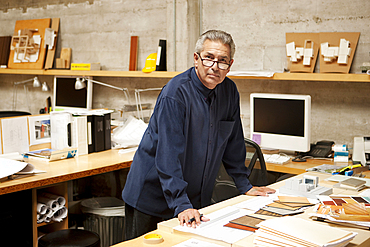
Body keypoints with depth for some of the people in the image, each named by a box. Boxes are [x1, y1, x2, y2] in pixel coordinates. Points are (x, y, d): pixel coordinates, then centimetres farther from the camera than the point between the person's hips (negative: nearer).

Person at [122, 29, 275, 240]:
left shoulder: (229, 91, -1)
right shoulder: (176, 93, -22)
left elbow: (233, 142, 10)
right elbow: (168, 154, -26)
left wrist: (245, 185, 11)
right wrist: (181, 204, -31)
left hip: (197, 198, 5)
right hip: (153, 196, -5)